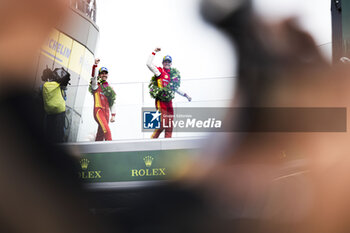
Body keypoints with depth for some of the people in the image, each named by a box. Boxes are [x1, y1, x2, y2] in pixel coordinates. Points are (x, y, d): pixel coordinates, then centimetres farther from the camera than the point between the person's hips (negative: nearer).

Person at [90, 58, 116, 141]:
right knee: (107, 131, -22)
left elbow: (113, 103, 20)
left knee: (100, 136, 3)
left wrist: (113, 115, 10)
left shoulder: (110, 88, 19)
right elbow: (93, 76, -14)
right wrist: (95, 65, -28)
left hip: (106, 112, 5)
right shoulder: (96, 86, 6)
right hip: (98, 111, -5)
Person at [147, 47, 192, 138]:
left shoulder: (174, 74, 16)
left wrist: (185, 95, 25)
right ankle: (152, 139, -3)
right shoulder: (160, 71, 0)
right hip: (161, 100, -6)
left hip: (169, 101, 6)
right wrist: (154, 52, -7)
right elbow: (149, 64, -13)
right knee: (163, 123, -14)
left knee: (169, 125, 3)